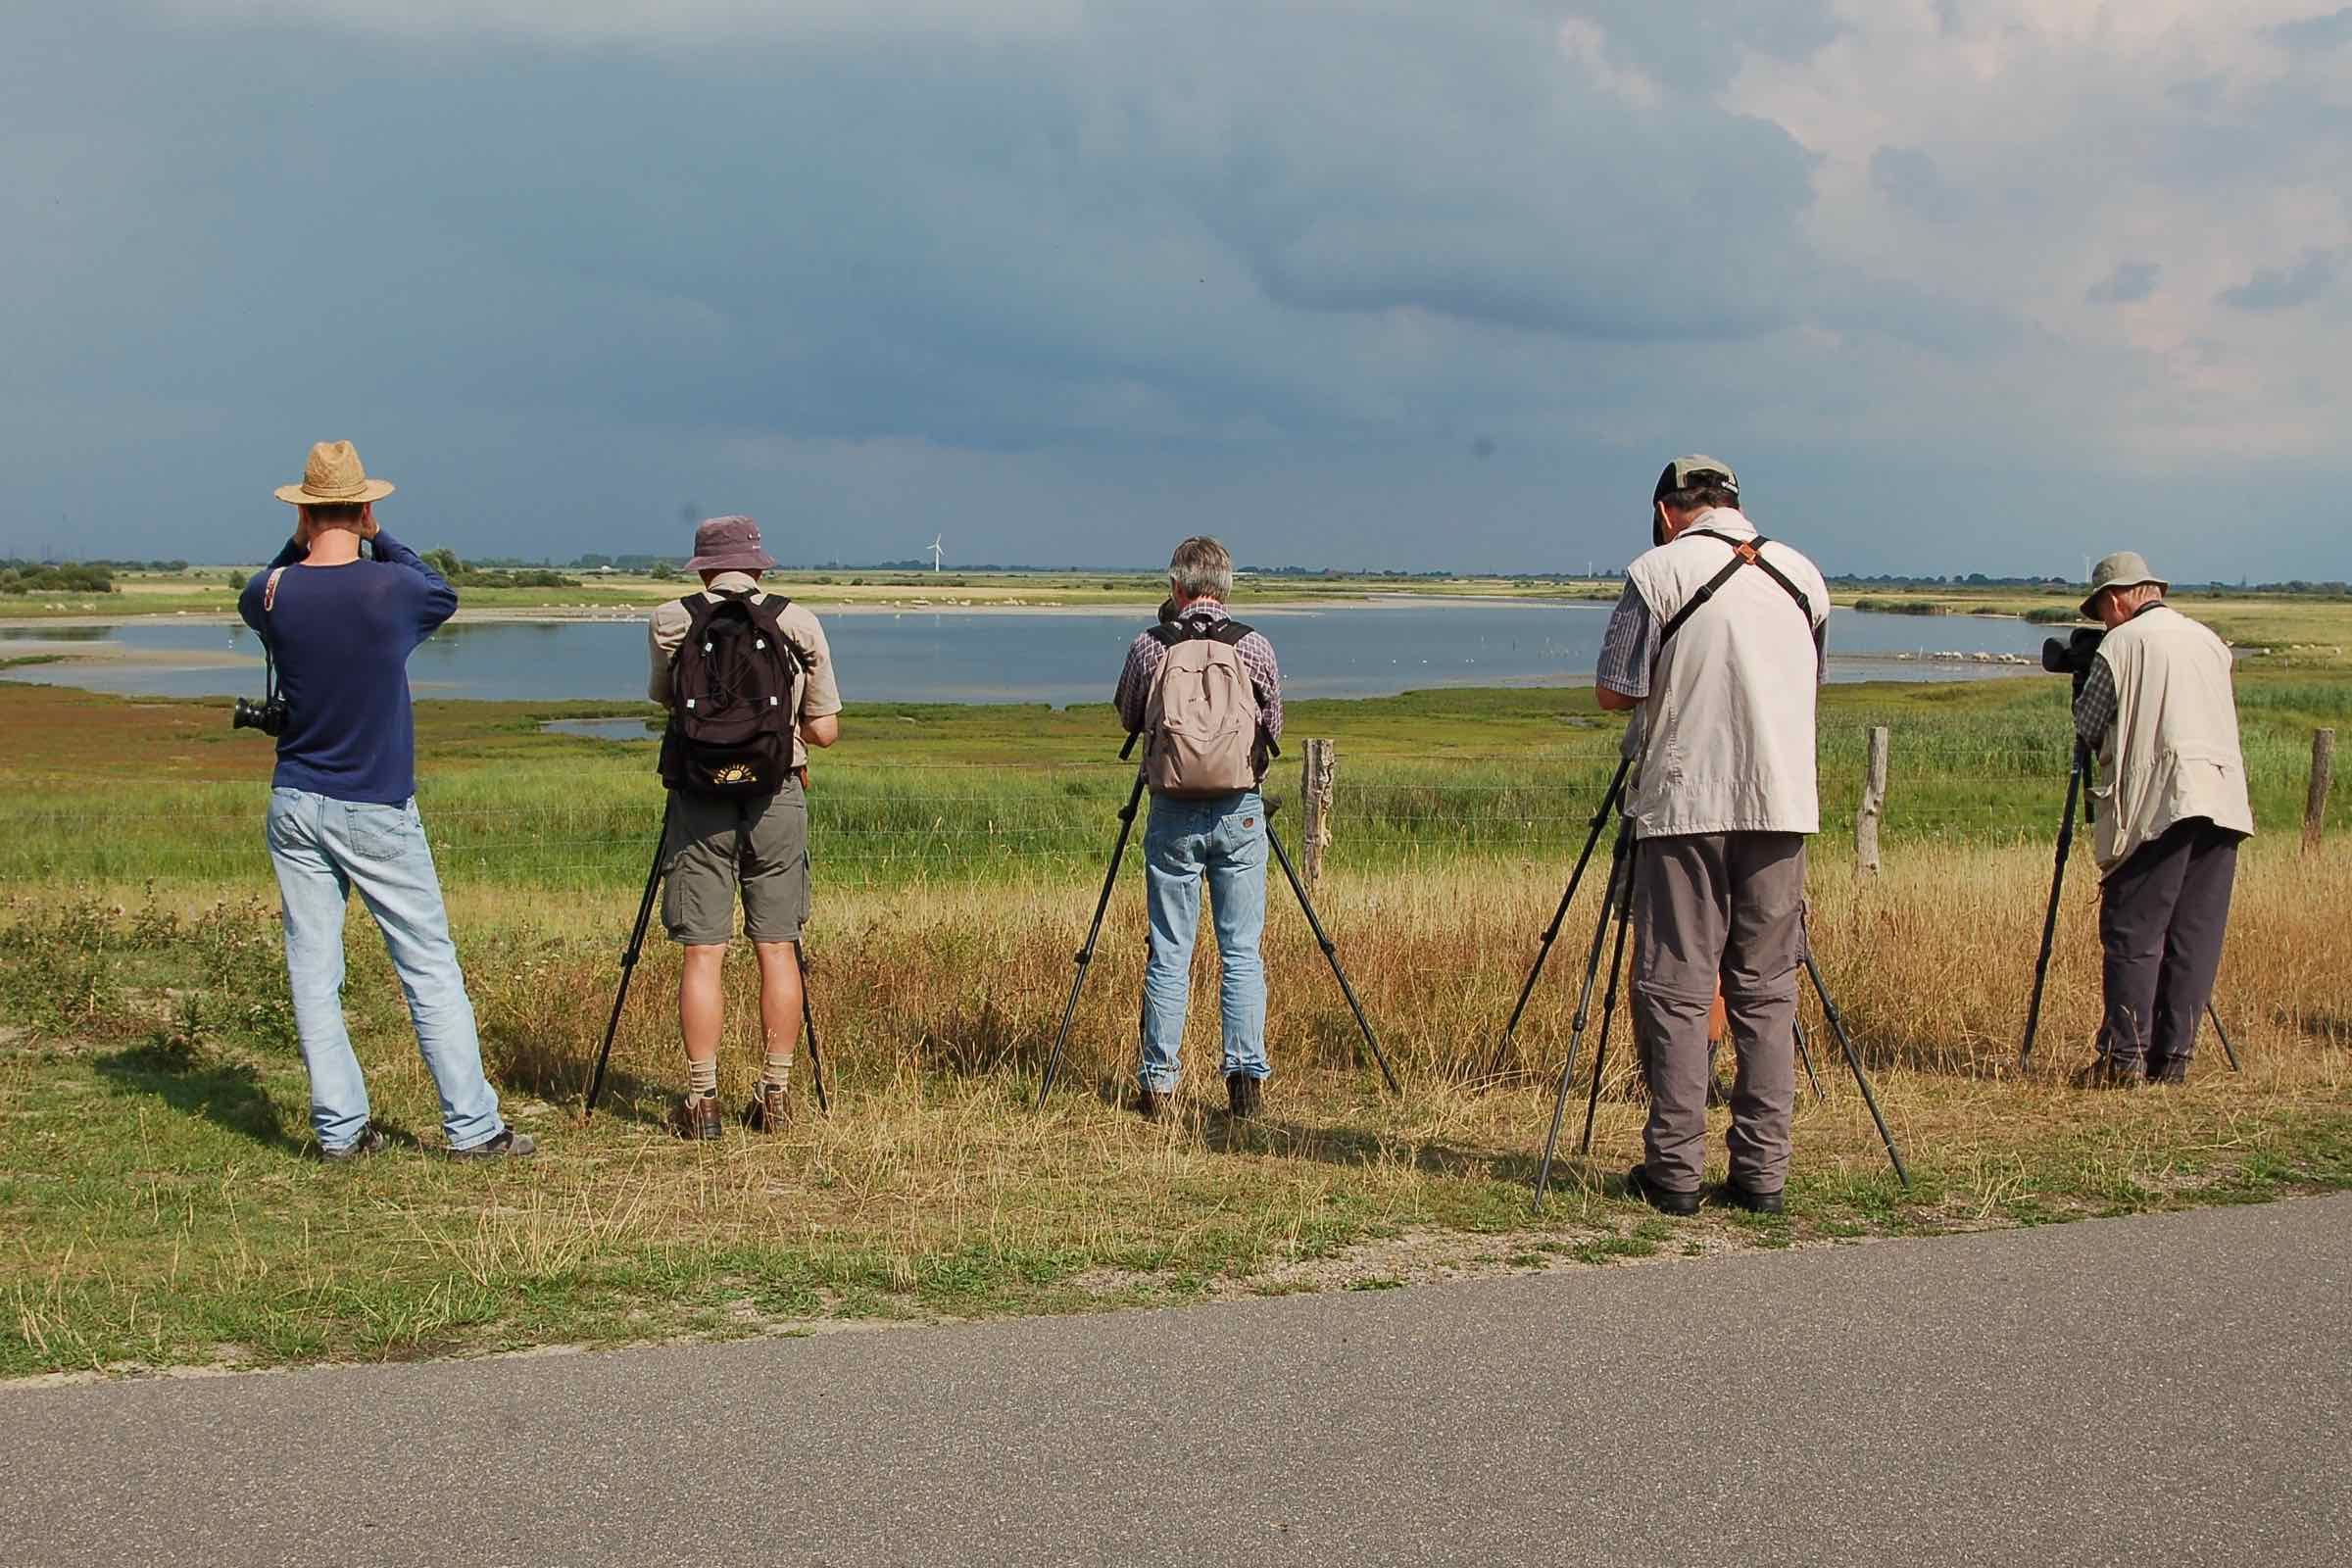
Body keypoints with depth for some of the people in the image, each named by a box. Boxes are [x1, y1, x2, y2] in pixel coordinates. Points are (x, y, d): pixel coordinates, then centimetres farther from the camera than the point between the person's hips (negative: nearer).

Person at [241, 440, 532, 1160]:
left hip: (294, 807, 3)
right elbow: (444, 593, 12)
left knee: (313, 972, 8)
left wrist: (297, 546, 13)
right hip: (377, 810, -3)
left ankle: (340, 1128, 10)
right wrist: (381, 540, 15)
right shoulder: (391, 588, -12)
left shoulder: (277, 596, -4)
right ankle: (471, 1125, 5)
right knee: (430, 967, 3)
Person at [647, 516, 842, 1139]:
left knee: (701, 952, 2)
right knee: (777, 948, 8)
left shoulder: (669, 622, 0)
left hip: (698, 801, -1)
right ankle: (776, 1097, 10)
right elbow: (825, 730, 3)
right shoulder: (798, 623, 0)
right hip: (777, 799, 1)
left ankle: (702, 1099, 1)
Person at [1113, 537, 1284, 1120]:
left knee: (1168, 954, 6)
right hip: (1240, 815, 0)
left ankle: (1157, 1083, 8)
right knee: (1242, 953, 5)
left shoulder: (1149, 648, -2)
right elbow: (1273, 727, 8)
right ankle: (1247, 1079, 2)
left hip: (1172, 815, 0)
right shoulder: (1254, 647, -2)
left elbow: (1127, 717, 14)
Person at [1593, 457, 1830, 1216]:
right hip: (1782, 804, 4)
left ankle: (1674, 1172, 1)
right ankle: (1762, 1173, 7)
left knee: (1675, 990, 1)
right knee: (1766, 992, 7)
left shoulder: (1660, 570, -4)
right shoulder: (1803, 574, 12)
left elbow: (1615, 692, -5)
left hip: (1685, 803, -4)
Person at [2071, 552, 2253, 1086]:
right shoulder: (2210, 641, 19)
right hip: (2224, 803, 6)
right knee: (2195, 936, 5)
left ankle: (2125, 1056, -5)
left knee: (2133, 932, -2)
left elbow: (2087, 727, 2)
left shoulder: (2122, 643, 0)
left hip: (2159, 801, -6)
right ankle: (2173, 1057, 5)